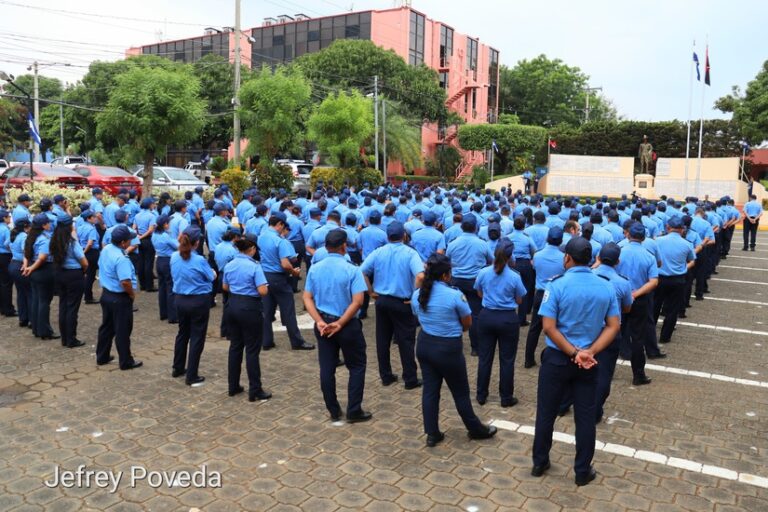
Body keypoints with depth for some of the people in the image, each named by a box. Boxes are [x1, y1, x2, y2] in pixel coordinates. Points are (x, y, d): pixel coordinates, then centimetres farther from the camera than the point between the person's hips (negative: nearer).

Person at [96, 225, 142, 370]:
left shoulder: (106, 249, 1)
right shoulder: (120, 258, -28)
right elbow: (125, 282, -33)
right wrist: (132, 294, -15)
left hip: (106, 294, 9)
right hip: (120, 298, -9)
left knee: (106, 327, 20)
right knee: (122, 331, 3)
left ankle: (102, 357, 32)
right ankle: (126, 362, 14)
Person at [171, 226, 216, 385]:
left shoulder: (174, 257, -3)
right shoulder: (199, 260, -20)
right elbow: (212, 277, -6)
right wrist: (213, 272, 15)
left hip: (180, 299, 6)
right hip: (199, 301, -6)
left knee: (182, 333, 22)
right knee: (197, 337, 3)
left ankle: (178, 368, 35)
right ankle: (192, 376, 8)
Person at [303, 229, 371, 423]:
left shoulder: (314, 269, 1)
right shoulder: (352, 270, -13)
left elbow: (307, 298, -2)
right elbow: (357, 301, -20)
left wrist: (319, 322, -8)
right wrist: (340, 324, -17)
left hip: (323, 325, 4)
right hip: (348, 325, -4)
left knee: (327, 368, 12)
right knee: (357, 367, 11)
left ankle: (334, 412, 21)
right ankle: (354, 411, 12)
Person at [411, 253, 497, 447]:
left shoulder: (417, 295, -3)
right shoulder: (455, 295, -20)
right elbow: (468, 324, -8)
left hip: (424, 344, 5)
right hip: (448, 348, -5)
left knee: (430, 389, 14)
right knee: (460, 392, 12)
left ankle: (432, 434, 23)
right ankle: (476, 430, 32)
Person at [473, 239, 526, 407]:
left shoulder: (483, 273, -6)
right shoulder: (515, 277, -13)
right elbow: (519, 301, -1)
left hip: (486, 316, 3)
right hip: (508, 319, -2)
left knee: (485, 357, 13)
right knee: (507, 360, 9)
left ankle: (481, 395, 22)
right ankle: (506, 398, 19)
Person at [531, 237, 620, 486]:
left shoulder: (557, 285, -15)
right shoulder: (606, 287, -1)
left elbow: (549, 327, -20)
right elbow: (613, 327, -4)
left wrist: (574, 352, -16)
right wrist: (590, 352, -12)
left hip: (557, 358, -3)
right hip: (589, 362, 3)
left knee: (546, 412, 12)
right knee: (585, 416, 13)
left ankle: (539, 463, 26)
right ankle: (583, 471, 23)